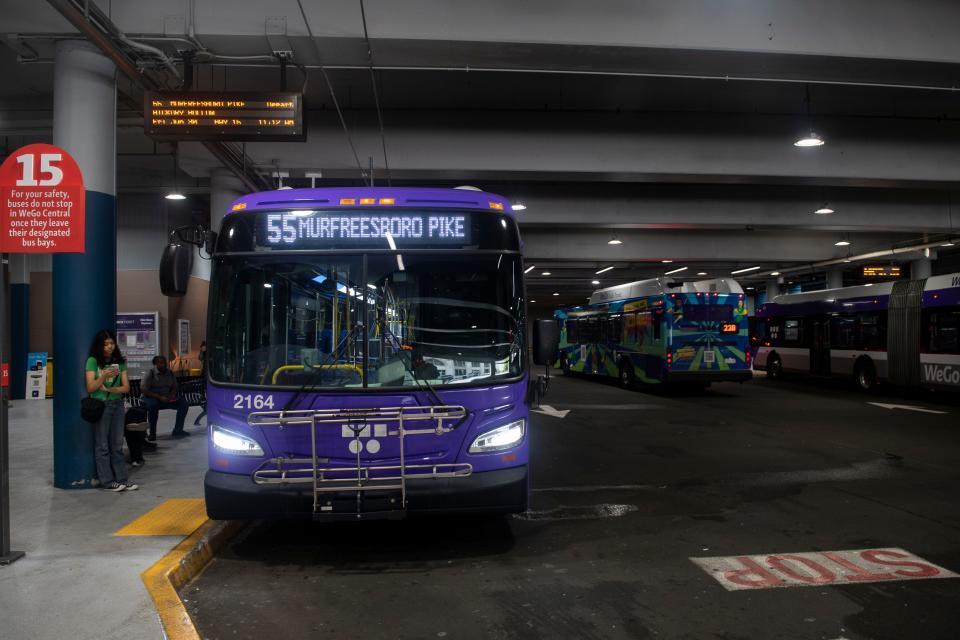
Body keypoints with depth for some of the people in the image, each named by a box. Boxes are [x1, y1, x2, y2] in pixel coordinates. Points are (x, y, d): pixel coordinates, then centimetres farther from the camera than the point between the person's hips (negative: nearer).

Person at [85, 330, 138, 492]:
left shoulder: (119, 361, 7)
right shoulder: (93, 361, -4)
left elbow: (126, 387, 4)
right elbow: (90, 388, -9)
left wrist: (110, 389, -13)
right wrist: (103, 377, -24)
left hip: (117, 404, 4)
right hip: (100, 405, -4)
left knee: (117, 445, 8)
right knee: (102, 445, 0)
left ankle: (121, 479, 12)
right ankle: (107, 481, 6)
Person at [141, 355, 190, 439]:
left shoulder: (170, 373, 6)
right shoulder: (150, 373, -10)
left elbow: (174, 387, 16)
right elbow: (143, 390, -16)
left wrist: (172, 395, -8)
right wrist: (159, 397, -24)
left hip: (167, 398, 5)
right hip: (152, 398, -5)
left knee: (184, 403, -14)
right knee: (153, 405, -39)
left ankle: (177, 430, -7)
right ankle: (152, 433, -25)